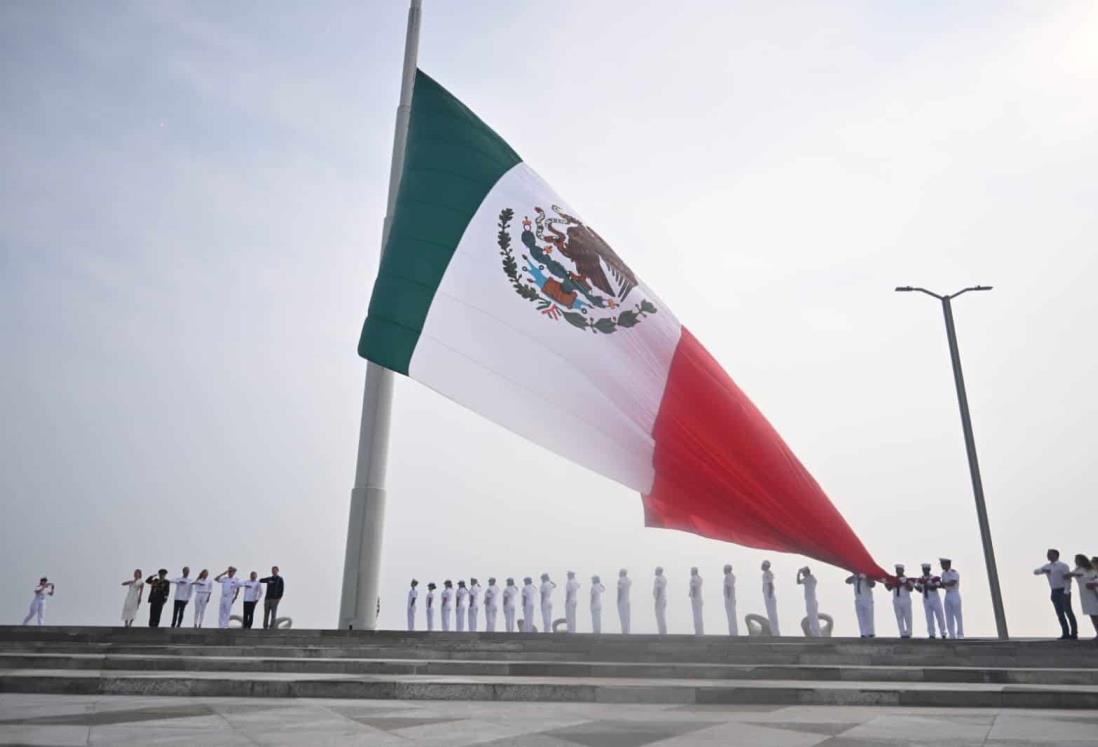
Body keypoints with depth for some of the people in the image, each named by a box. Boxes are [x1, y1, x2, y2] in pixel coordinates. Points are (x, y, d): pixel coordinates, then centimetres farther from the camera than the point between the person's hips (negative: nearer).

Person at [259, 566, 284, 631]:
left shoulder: (280, 579, 4)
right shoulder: (269, 578, 17)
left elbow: (282, 589, -2)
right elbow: (261, 580, 5)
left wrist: (280, 597, -13)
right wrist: (268, 581, -11)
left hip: (275, 599, -4)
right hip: (267, 598, 4)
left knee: (273, 613, -8)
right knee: (266, 613, 1)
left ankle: (272, 627, -8)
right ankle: (265, 627, 5)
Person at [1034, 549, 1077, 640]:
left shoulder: (1062, 565, -5)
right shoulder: (1047, 566, 14)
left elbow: (1068, 579, -11)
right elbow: (1035, 572, 10)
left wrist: (1066, 592, -19)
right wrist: (1043, 570, -11)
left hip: (1063, 591, -6)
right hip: (1054, 592, 6)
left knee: (1068, 612, -5)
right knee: (1060, 613, 4)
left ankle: (1074, 633, -1)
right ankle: (1066, 634, 5)